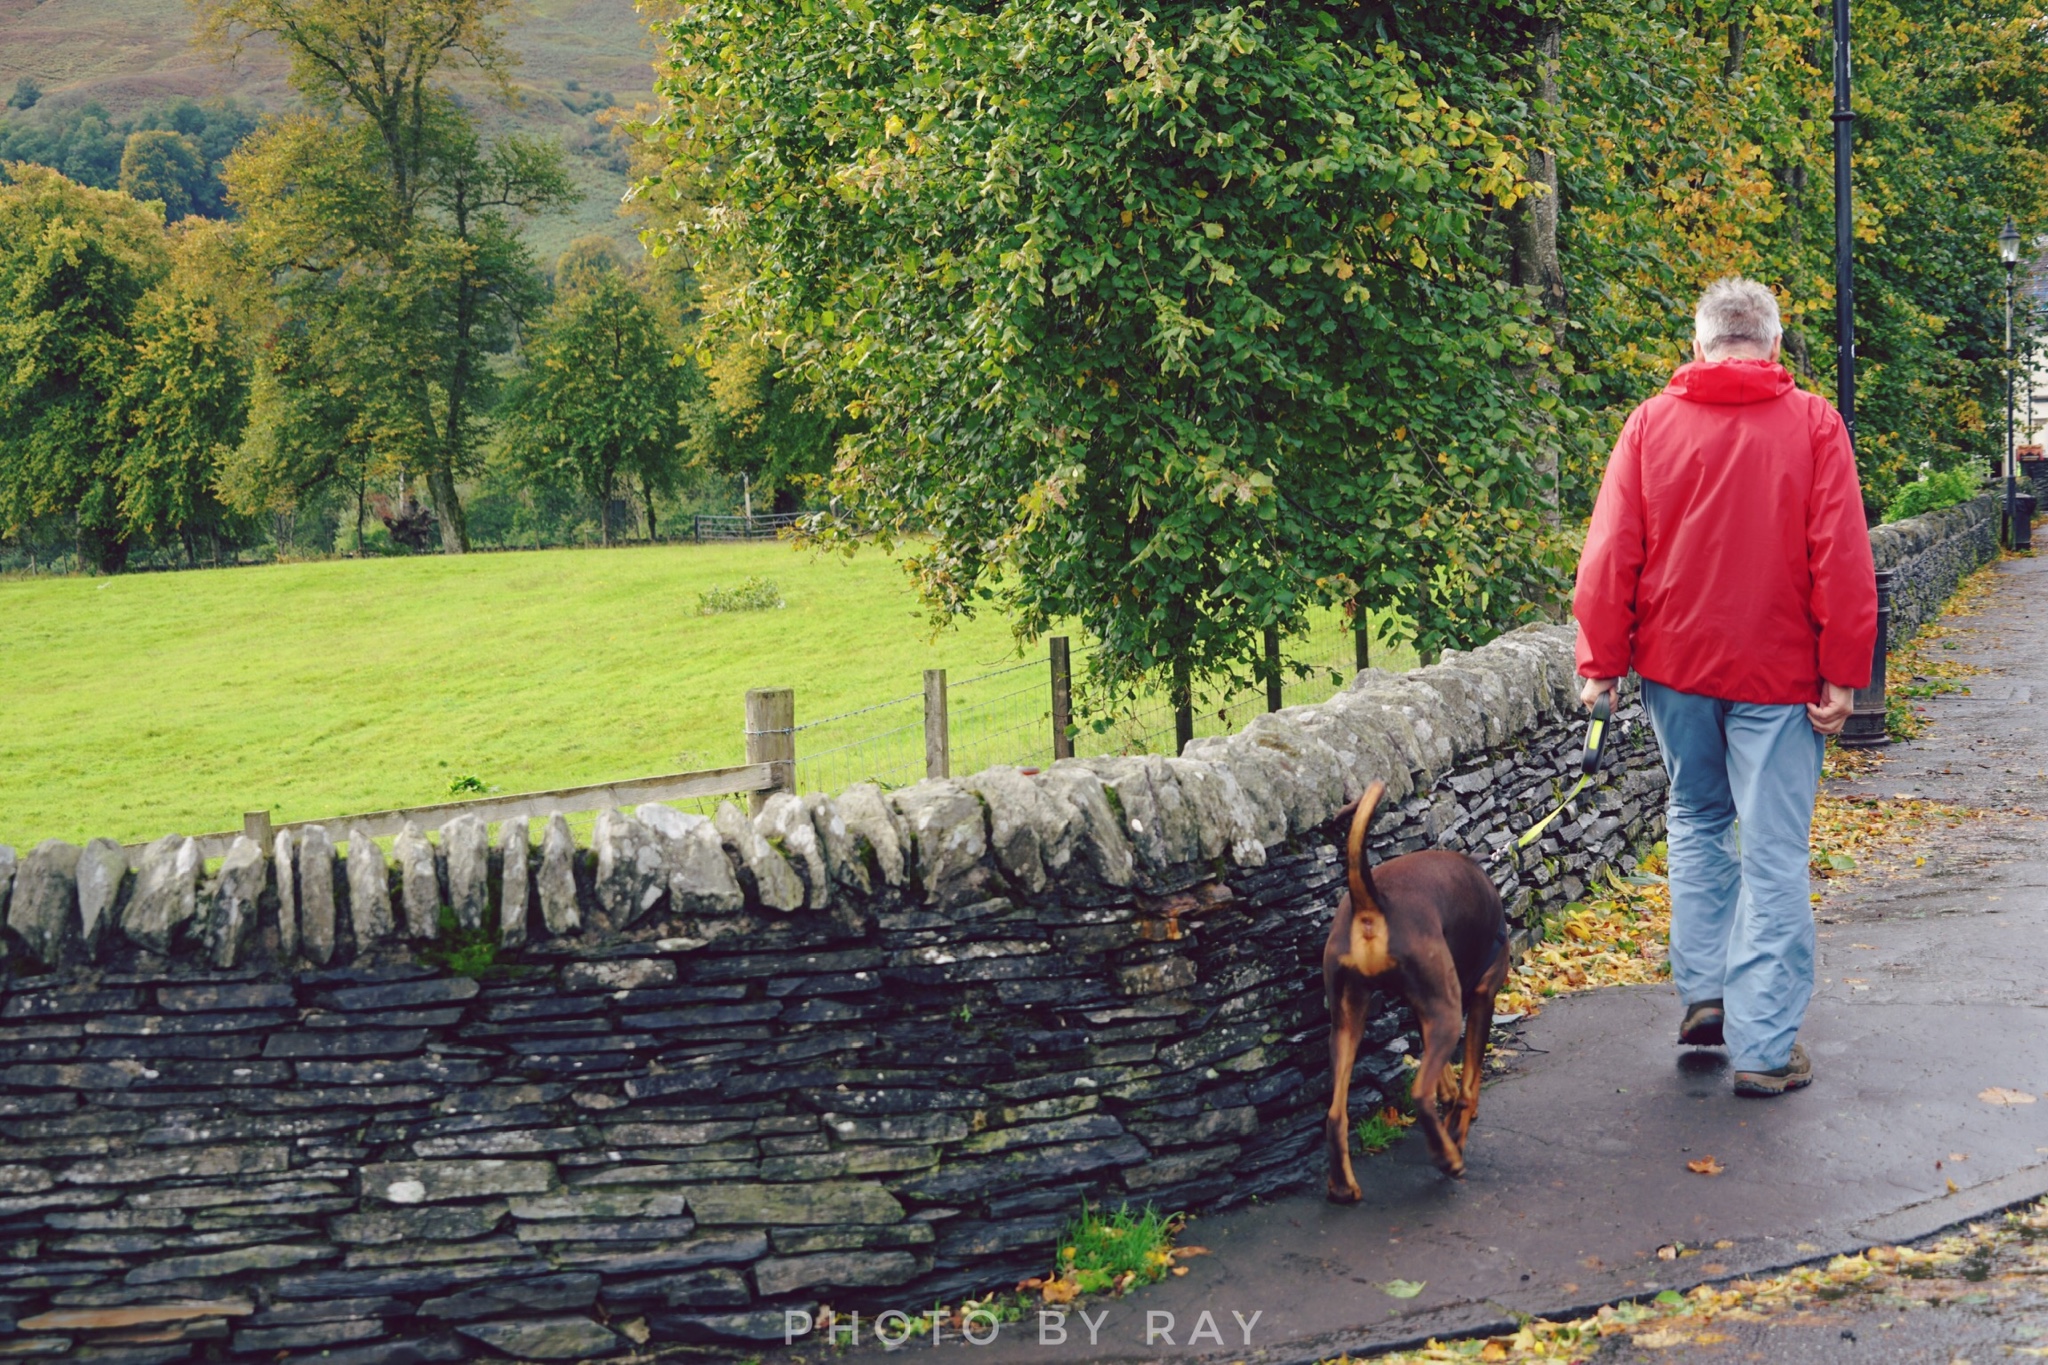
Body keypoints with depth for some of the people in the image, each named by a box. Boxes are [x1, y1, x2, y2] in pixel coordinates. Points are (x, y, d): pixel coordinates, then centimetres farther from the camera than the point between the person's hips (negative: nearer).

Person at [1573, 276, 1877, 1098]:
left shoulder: (1652, 423, 1)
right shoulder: (1812, 423, -3)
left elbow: (1610, 553, -2)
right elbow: (1842, 559, -7)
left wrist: (1601, 662, 3)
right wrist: (1843, 673, -4)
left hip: (1675, 661, 2)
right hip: (1777, 671, -2)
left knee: (1695, 822, 22)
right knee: (1773, 855, 2)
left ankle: (1703, 990, 16)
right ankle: (1764, 1046, 3)